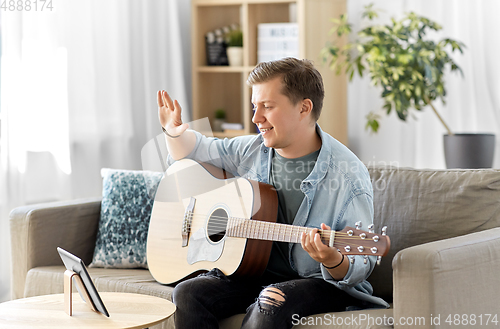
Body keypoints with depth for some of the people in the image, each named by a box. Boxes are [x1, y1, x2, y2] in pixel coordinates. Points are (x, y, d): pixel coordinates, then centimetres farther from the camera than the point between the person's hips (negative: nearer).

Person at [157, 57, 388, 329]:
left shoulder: (348, 176, -15)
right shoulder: (251, 151, 4)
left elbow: (360, 268, -15)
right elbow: (197, 151, 24)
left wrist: (333, 261, -38)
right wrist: (175, 131, 2)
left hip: (319, 281, -5)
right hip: (257, 274, 6)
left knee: (272, 302, -37)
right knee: (188, 293, -19)